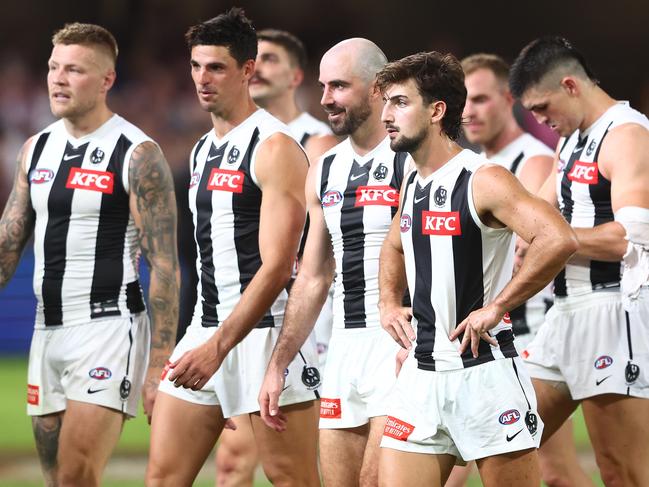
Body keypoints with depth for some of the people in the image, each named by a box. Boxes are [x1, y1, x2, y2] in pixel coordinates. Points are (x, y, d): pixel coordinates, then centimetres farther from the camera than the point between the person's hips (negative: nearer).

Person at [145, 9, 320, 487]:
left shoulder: (275, 147, -11)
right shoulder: (204, 150, 16)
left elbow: (276, 267, -18)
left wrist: (218, 347, -23)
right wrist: (205, 339, 19)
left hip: (266, 332, -8)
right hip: (206, 333, 8)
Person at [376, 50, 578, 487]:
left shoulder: (484, 181, -13)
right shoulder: (413, 185, 12)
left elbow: (560, 240, -28)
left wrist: (495, 307, -21)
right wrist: (388, 301, 15)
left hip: (482, 369, -8)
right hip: (421, 373, 8)